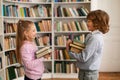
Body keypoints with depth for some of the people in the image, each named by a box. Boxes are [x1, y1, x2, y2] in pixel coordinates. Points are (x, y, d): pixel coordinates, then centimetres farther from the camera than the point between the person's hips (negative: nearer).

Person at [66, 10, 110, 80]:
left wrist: (69, 51, -13)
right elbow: (86, 50, 10)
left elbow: (83, 57, -25)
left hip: (88, 73, -9)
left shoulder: (94, 38, -24)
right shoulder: (96, 35, 5)